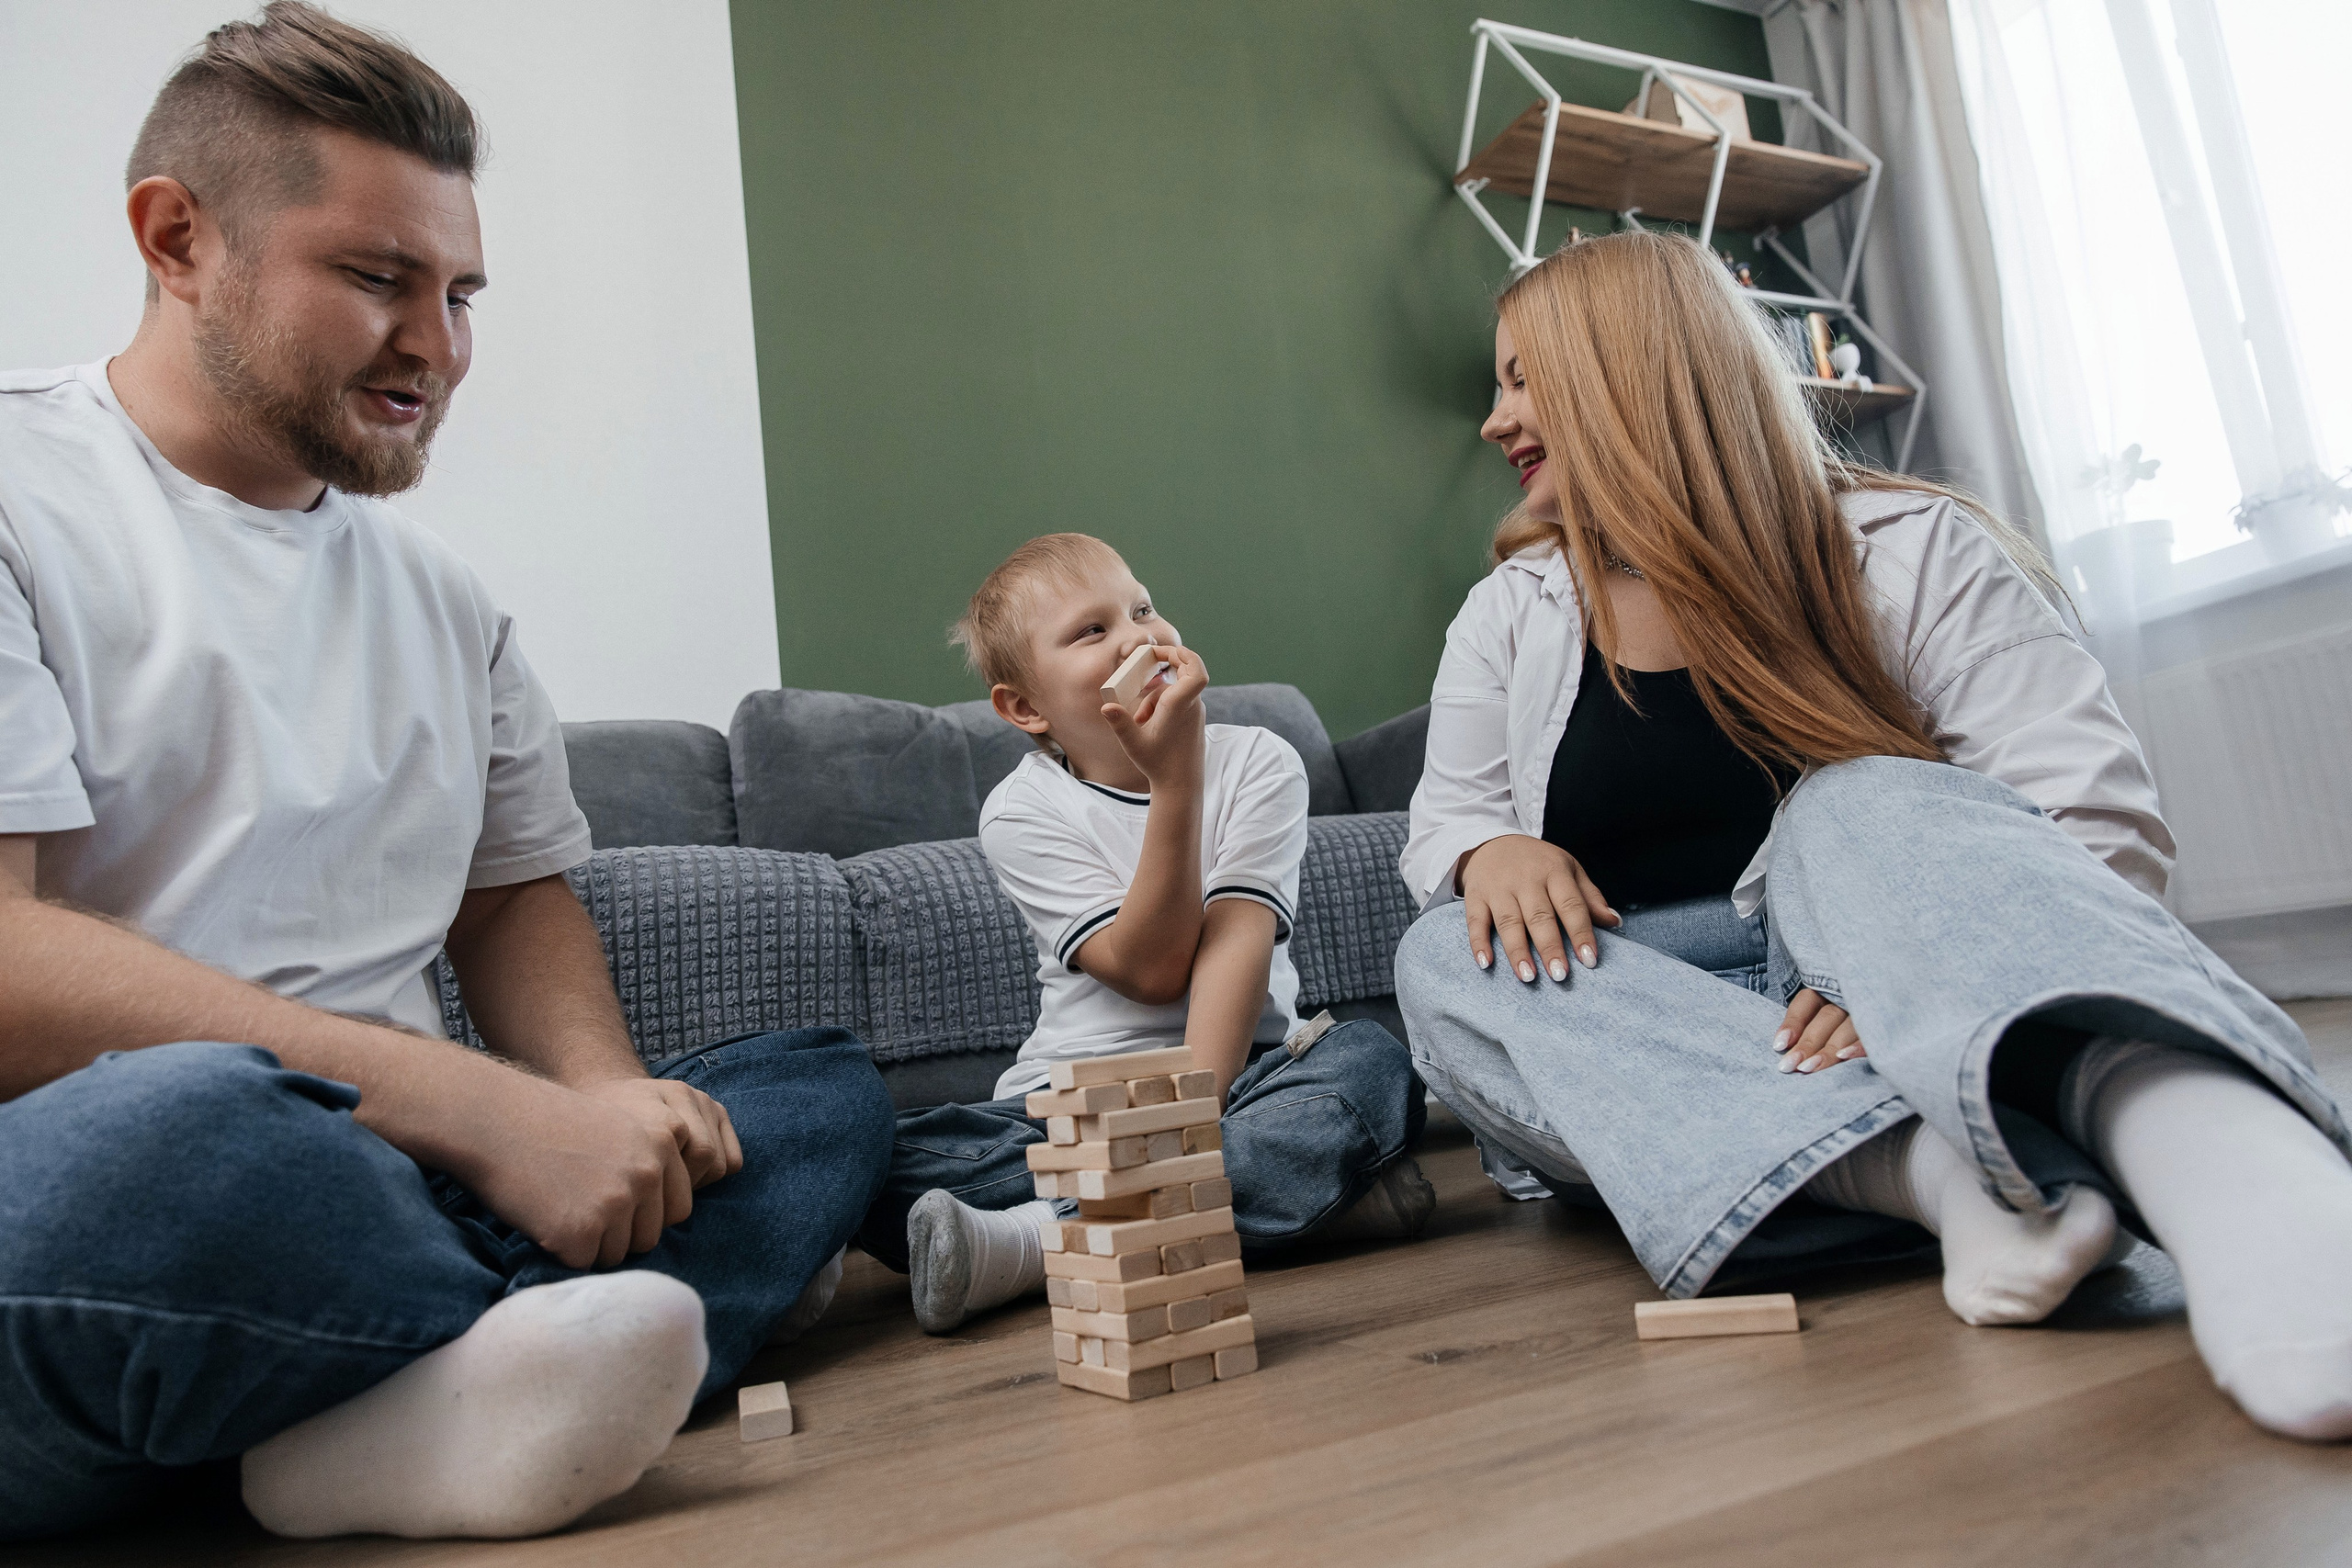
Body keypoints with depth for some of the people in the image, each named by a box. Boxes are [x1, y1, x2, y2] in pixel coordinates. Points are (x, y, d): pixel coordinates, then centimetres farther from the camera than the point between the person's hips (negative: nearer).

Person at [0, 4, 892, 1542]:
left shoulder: (443, 595, 17)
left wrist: (599, 1094, -4)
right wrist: (487, 1111, -21)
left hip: (372, 1189, 7)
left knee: (827, 1088, -2)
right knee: (176, 1129, -39)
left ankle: (410, 1426, -22)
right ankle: (553, 1321, -10)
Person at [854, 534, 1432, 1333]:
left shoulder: (1257, 763, -2)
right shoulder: (1022, 812, -5)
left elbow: (1235, 940, -15)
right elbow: (1151, 970, -15)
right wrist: (1175, 784, -24)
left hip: (1237, 1070, 1)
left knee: (1373, 1063, -30)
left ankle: (1032, 1243, -32)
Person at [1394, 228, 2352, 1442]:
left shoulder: (1906, 550, -3)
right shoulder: (1509, 616, 10)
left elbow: (2100, 820, -11)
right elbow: (1444, 824, 15)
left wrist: (1920, 953, -30)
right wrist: (1490, 853, -10)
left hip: (1866, 1018, -3)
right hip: (1649, 1045, 4)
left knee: (1862, 808, -32)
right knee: (1442, 961, -25)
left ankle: (2247, 1182, -56)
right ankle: (1933, 1175, -42)